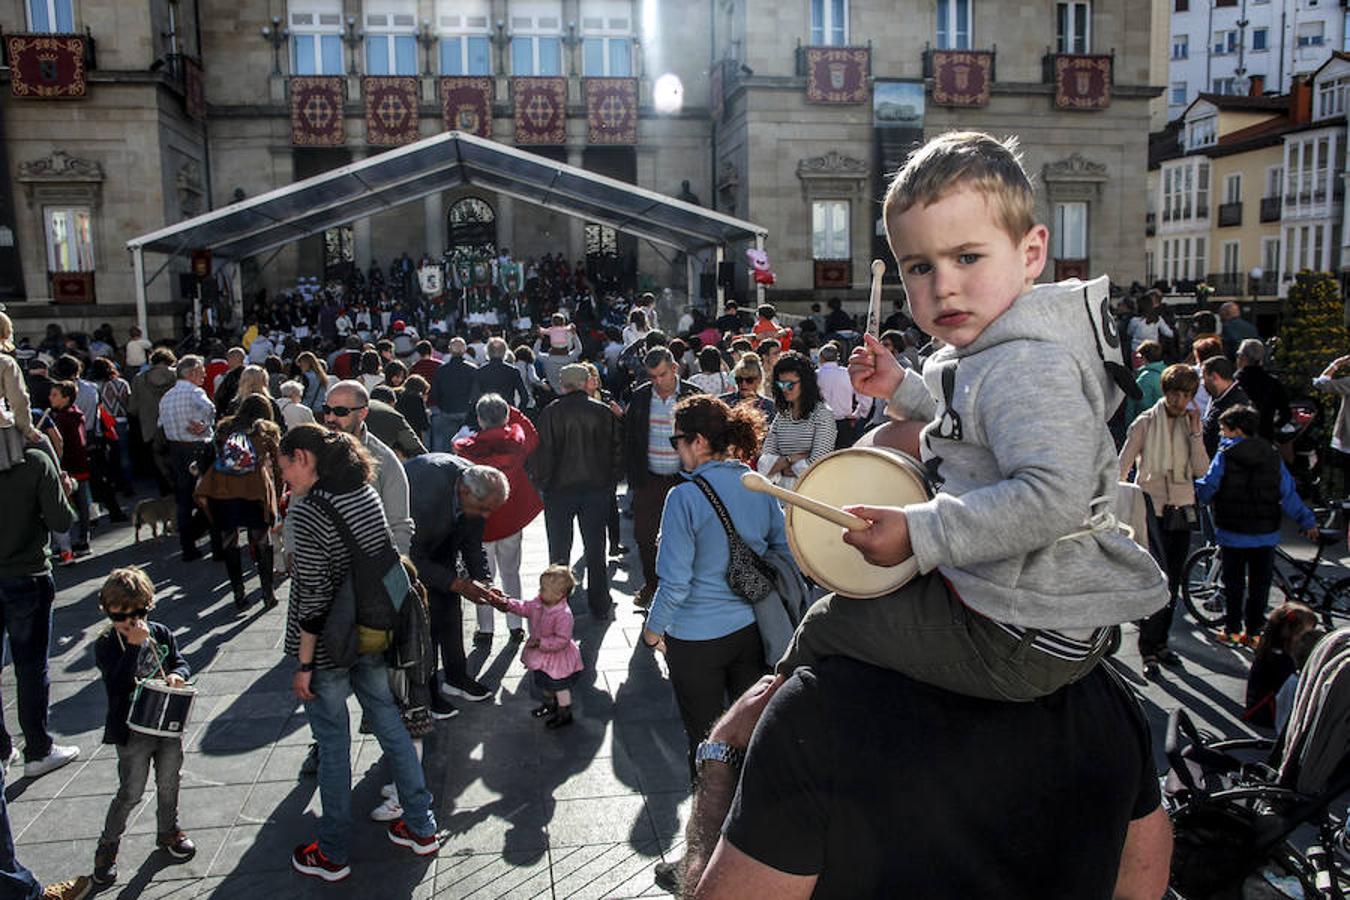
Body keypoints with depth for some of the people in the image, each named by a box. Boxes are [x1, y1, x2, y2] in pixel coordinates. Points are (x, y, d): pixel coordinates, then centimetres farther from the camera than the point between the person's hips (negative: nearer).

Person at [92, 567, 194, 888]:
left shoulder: (161, 634, -1)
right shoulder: (106, 645, -13)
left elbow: (180, 662, 7)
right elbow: (118, 684, -26)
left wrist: (177, 675, -16)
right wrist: (134, 644, -32)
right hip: (132, 732, -4)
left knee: (169, 784, 17)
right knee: (131, 793, 4)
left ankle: (167, 832, 39)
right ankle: (107, 847, 25)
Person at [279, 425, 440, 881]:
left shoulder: (308, 511, -20)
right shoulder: (366, 494, 1)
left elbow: (314, 597, -21)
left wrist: (304, 665, -13)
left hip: (327, 647, -6)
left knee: (333, 744, 8)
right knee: (390, 725, 17)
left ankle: (333, 854, 26)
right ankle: (422, 828, 30)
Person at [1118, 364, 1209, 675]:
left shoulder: (1190, 424, 7)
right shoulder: (1145, 423, -4)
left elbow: (1201, 469, -3)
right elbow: (1122, 467, -4)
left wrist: (1195, 431, -9)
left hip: (1182, 510, 5)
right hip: (1152, 510, -5)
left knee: (1173, 582, 10)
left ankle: (1160, 642, 23)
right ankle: (1149, 650, -3)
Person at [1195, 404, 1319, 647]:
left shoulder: (1224, 455, -9)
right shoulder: (1273, 456, 3)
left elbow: (1205, 490, -10)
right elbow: (1288, 494, 4)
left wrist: (1192, 484, 12)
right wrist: (1307, 520, 12)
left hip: (1232, 533, -3)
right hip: (1265, 533, 3)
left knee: (1233, 583, 8)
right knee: (1259, 584, 12)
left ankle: (1232, 630, 13)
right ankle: (1253, 631, 16)